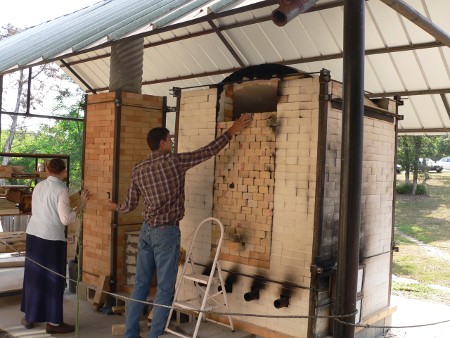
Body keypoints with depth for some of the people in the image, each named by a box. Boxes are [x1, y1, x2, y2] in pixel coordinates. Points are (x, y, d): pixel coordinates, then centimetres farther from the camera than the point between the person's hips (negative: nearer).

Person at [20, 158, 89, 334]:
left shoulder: (38, 186, 7)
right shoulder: (61, 189, -13)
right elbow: (66, 219, -16)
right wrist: (81, 204, -7)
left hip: (33, 234, 7)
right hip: (51, 238, -7)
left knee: (33, 276, 16)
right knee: (53, 279, 3)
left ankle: (29, 317, 27)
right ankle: (53, 322, 11)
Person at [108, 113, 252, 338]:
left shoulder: (138, 170, 6)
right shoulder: (175, 162, -10)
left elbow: (130, 205, 12)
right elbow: (208, 151, -4)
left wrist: (116, 208, 36)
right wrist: (231, 131, 6)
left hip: (146, 230, 6)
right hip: (167, 232, -6)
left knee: (140, 284, 14)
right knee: (165, 289, 2)